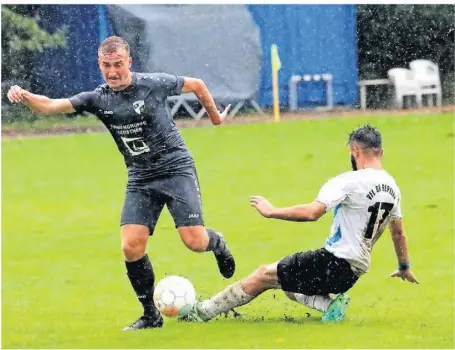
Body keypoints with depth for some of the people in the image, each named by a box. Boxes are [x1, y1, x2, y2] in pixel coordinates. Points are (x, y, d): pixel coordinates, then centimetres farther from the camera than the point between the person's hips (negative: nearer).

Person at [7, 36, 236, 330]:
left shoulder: (154, 84, -9)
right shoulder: (98, 99, -2)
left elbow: (197, 85, 7)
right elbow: (52, 105, -13)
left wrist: (215, 116, 19)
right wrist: (24, 96, -32)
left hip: (177, 169, -3)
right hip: (140, 179, 3)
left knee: (195, 242, -13)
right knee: (132, 247, -12)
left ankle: (217, 243, 26)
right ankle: (151, 315, 5)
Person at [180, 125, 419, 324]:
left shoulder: (351, 182, -18)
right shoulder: (392, 187, 8)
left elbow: (312, 212, -27)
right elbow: (399, 232, 21)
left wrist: (271, 211, -16)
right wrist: (404, 267, 36)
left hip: (335, 261, -8)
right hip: (355, 270, 8)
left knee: (264, 275, 1)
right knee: (290, 288, 24)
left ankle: (202, 312, 6)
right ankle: (330, 304, 1)